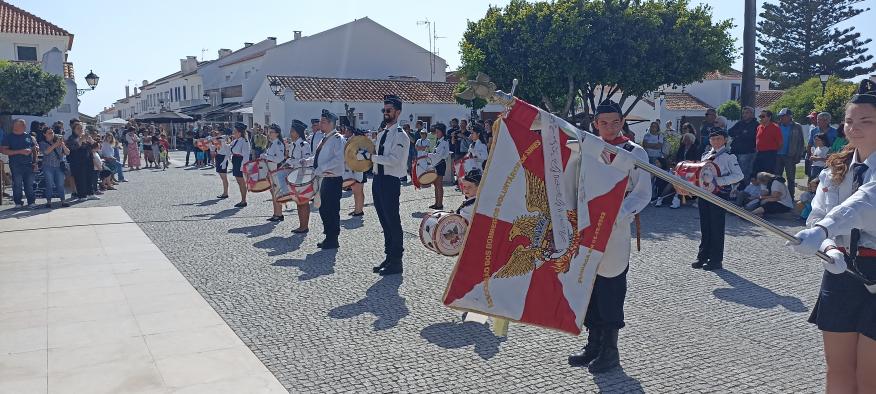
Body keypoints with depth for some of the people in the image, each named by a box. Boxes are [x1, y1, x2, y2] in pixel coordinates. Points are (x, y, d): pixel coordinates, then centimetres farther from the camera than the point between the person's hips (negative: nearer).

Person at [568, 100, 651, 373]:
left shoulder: (634, 153, -2)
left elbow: (642, 194, -5)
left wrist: (617, 215, -19)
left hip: (615, 231, -5)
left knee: (610, 292, 0)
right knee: (589, 287, 11)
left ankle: (610, 351, 13)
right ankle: (593, 345, 24)